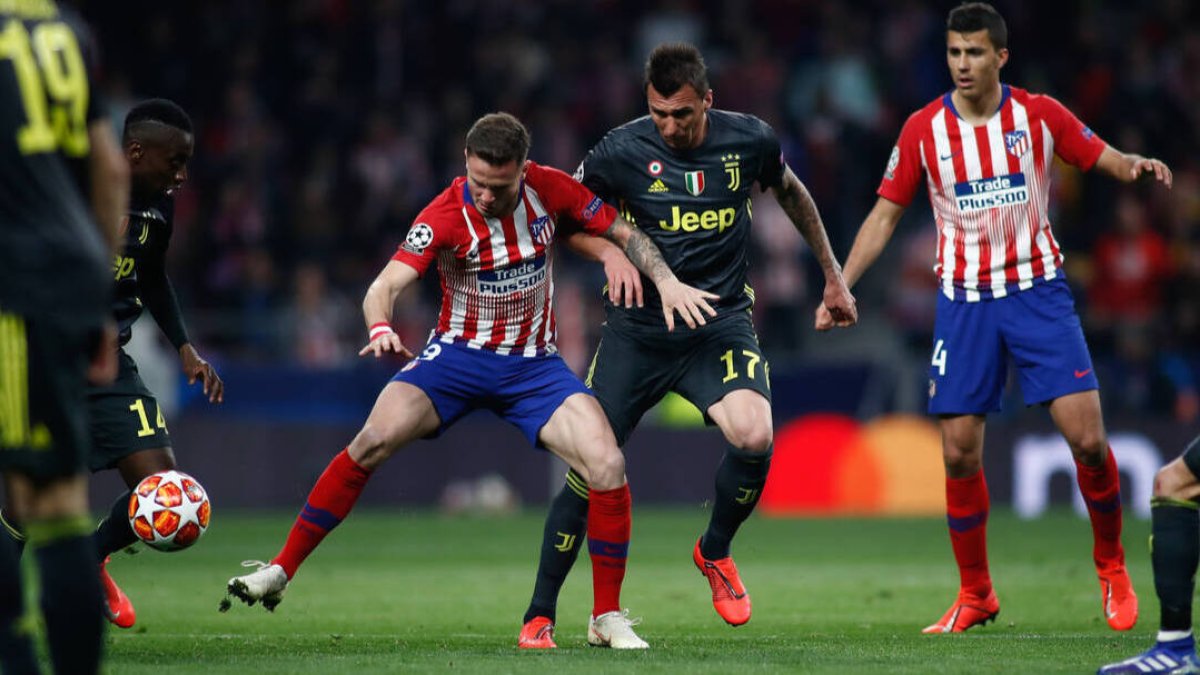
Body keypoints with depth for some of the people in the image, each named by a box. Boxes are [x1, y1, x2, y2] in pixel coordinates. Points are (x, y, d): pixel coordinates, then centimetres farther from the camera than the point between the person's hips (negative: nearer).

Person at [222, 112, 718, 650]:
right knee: (374, 440, -23)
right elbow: (385, 286, -26)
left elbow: (624, 234, 3)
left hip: (534, 364, 2)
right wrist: (381, 328, -48)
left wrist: (666, 282, -12)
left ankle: (608, 618, -2)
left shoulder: (551, 190, -11)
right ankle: (280, 572, -14)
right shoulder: (446, 215, -18)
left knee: (608, 465, -18)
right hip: (458, 356, -2)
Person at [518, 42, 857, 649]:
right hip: (638, 327, 0)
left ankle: (715, 551, 5)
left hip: (721, 321, 0)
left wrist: (833, 276, 23)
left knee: (754, 436, -26)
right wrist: (609, 252, -16)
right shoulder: (622, 150, -9)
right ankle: (539, 617, 8)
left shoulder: (749, 141, -4)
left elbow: (792, 194, 17)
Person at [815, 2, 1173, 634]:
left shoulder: (1039, 114, -3)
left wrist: (1135, 166, -17)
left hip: (1037, 291, -1)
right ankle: (975, 595, 14)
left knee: (1086, 438, -11)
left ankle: (1111, 568, 12)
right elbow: (884, 214, 4)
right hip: (963, 300, 1)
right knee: (959, 455, -3)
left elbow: (1102, 156, 7)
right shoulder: (923, 129, -1)